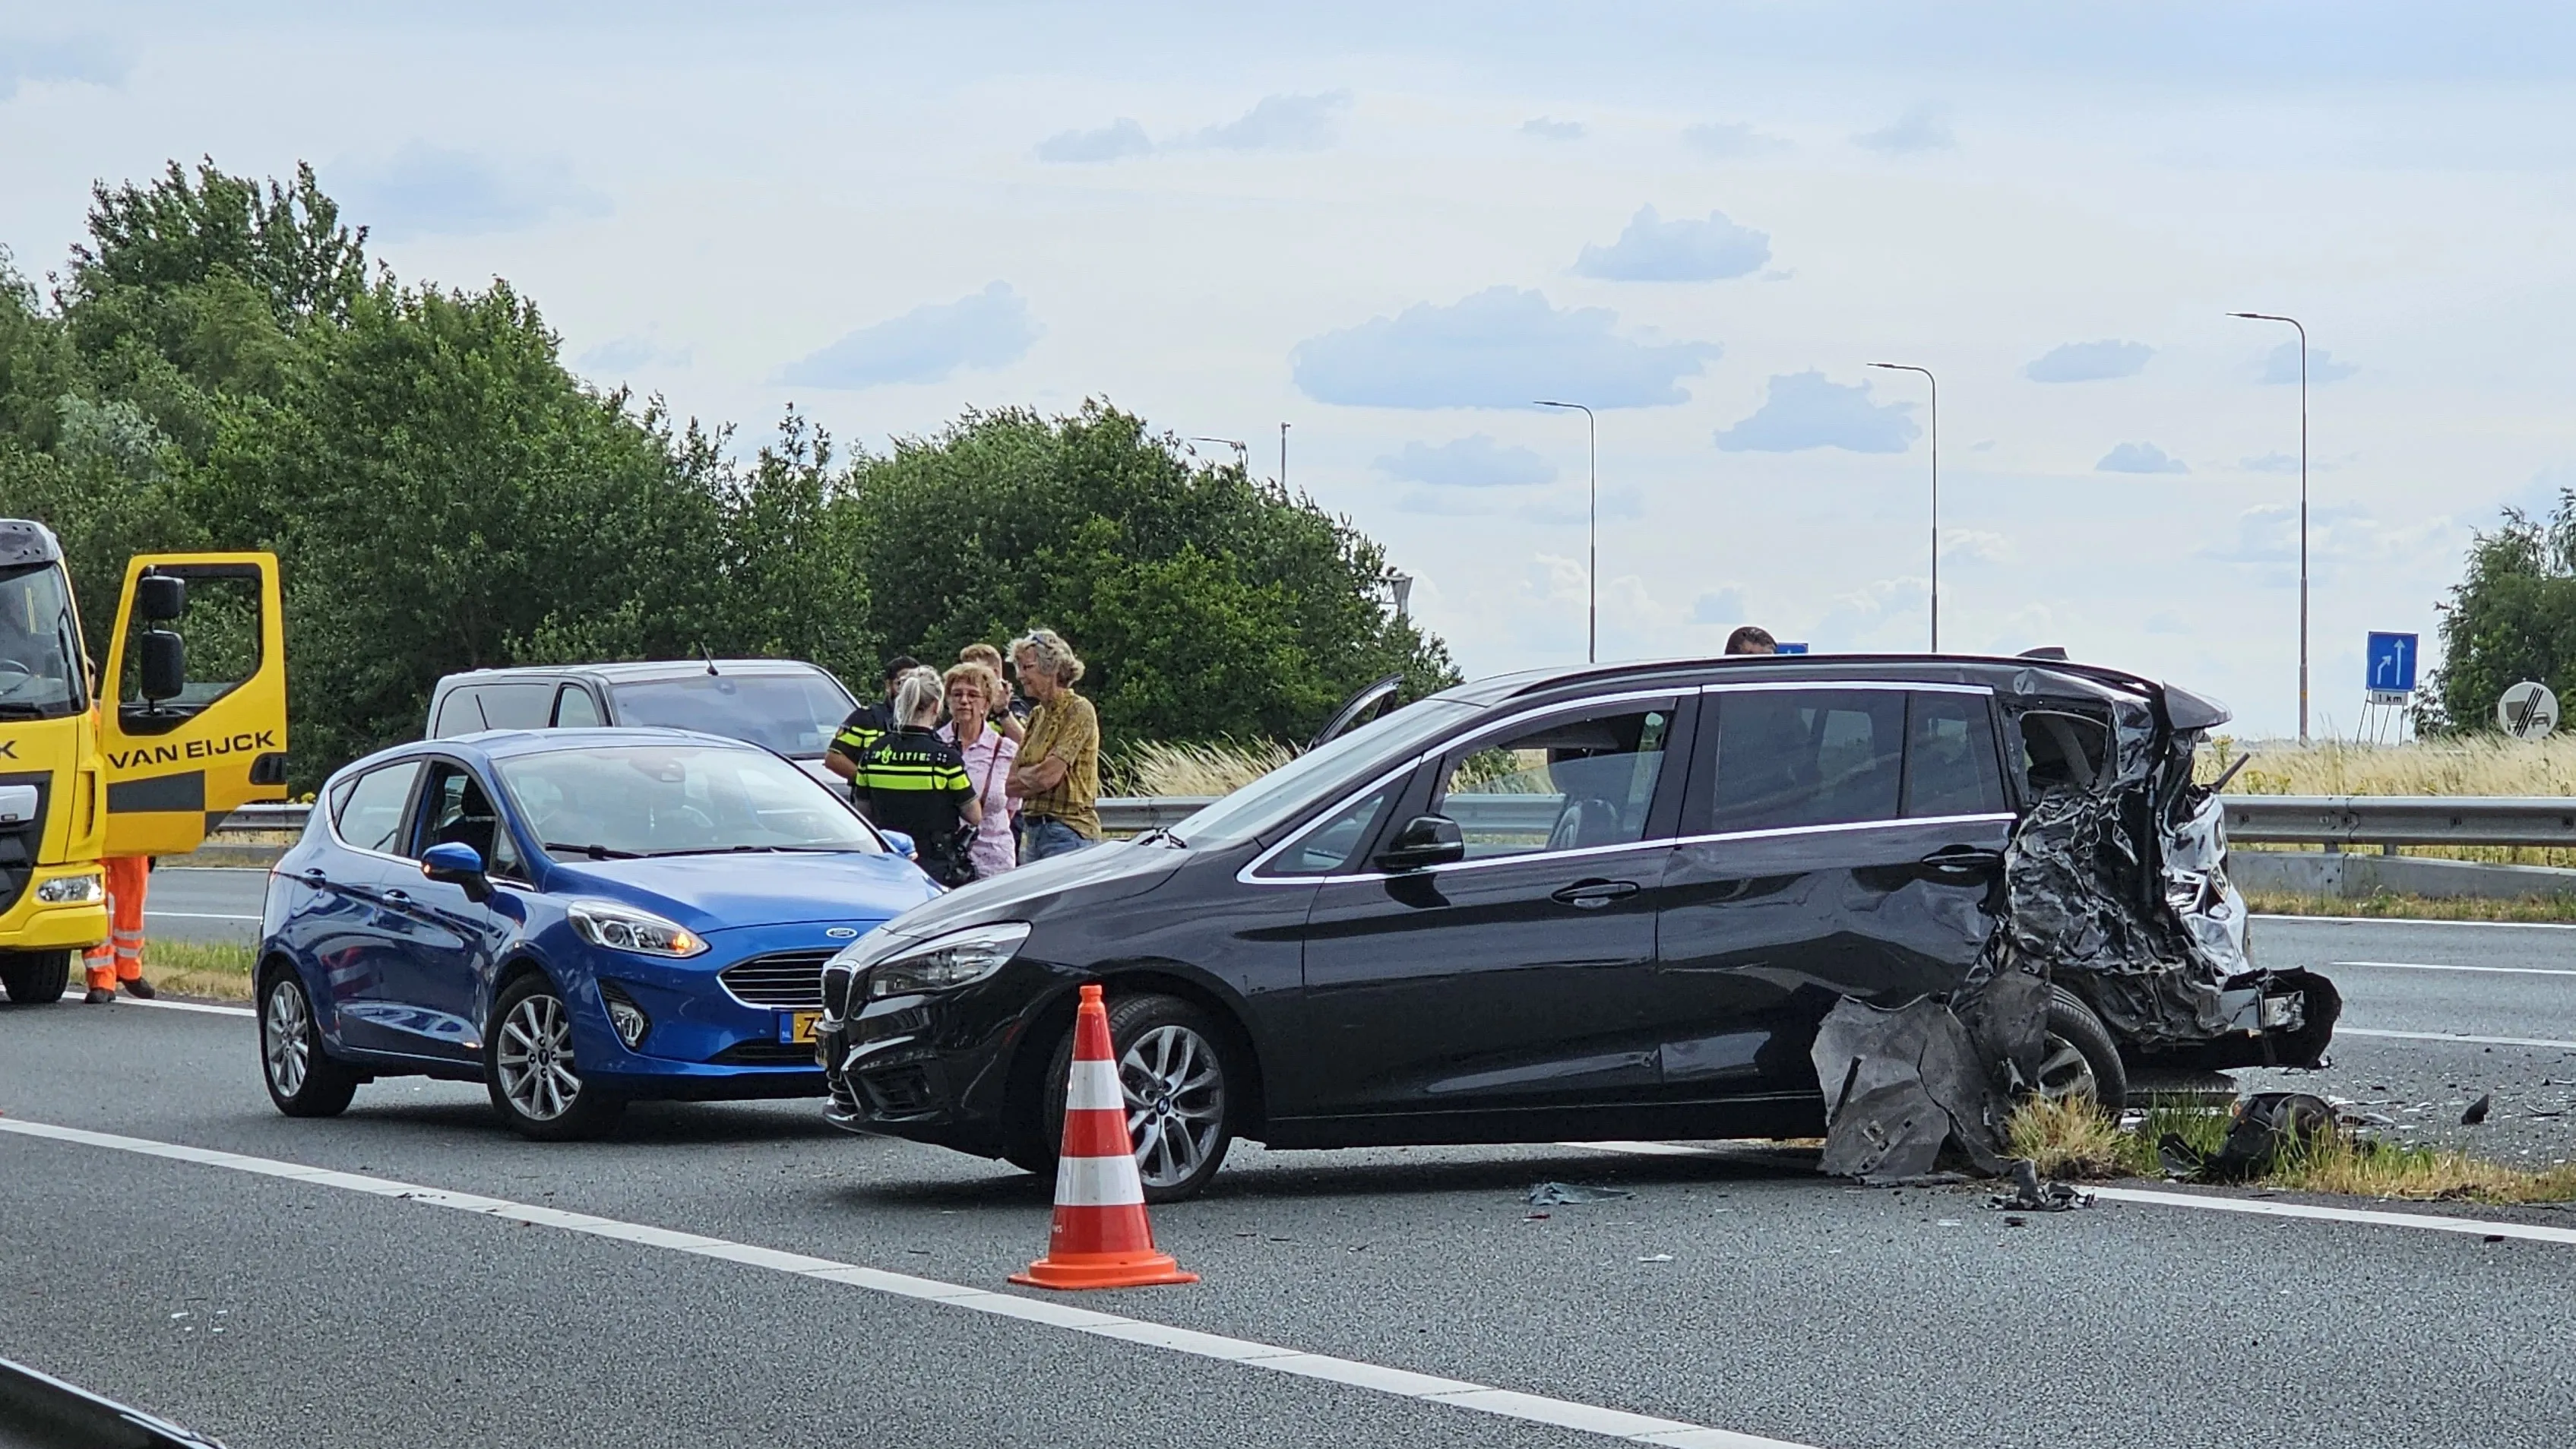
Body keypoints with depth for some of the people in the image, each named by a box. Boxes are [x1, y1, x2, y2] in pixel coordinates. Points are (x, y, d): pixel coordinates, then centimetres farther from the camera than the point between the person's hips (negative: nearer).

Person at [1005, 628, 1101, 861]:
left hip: (1069, 831, -8)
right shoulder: (1037, 715, 17)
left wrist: (1023, 776, 2)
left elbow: (1048, 776, -14)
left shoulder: (1078, 711, -7)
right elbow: (1012, 782, 13)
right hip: (1032, 831, 8)